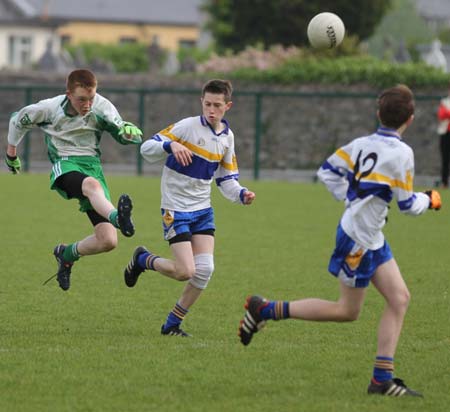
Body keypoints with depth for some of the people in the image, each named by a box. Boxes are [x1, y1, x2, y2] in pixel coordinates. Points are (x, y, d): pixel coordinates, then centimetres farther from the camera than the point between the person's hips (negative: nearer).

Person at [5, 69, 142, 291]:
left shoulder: (102, 107, -4)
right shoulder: (49, 109, -5)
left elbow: (122, 134, 1)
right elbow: (18, 120, 14)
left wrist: (129, 132, -24)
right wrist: (11, 153, 26)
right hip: (65, 166, -3)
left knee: (108, 241, -11)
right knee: (92, 185, -42)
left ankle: (66, 254, 20)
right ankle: (117, 218, -75)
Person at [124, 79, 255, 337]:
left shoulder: (227, 137, 6)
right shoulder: (188, 127, -13)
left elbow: (227, 180, 14)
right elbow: (147, 149, -14)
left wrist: (242, 195, -7)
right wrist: (171, 145, -34)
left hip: (203, 210, 6)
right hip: (176, 209, -6)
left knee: (205, 269, -7)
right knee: (185, 271, -13)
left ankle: (173, 324, 9)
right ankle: (143, 260, 17)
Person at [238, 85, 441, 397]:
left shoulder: (363, 144, 3)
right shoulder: (400, 153, -18)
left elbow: (328, 170, 8)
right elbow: (407, 204, -14)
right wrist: (429, 199, 7)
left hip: (372, 238, 8)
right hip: (358, 239, -8)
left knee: (399, 298, 5)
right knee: (347, 311, 3)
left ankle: (383, 379, 3)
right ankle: (266, 310, 7)